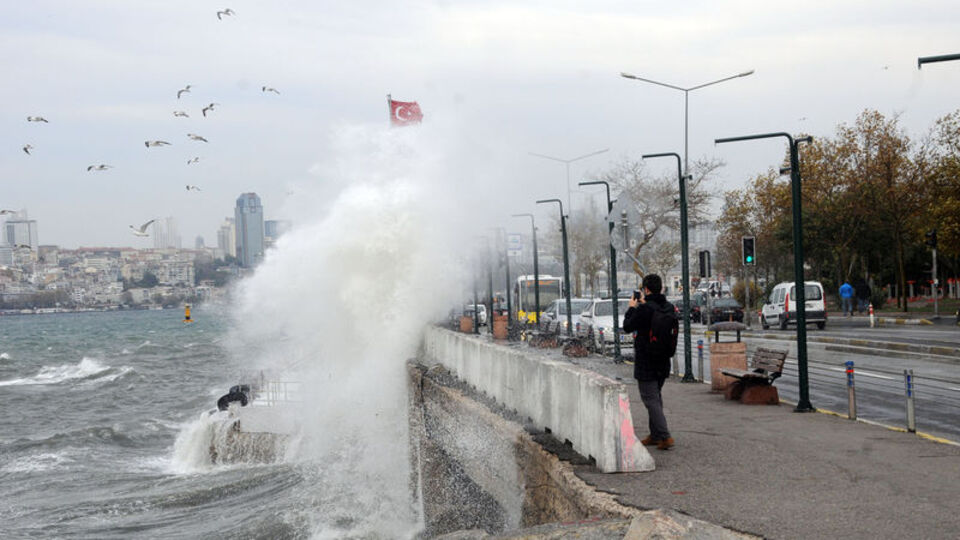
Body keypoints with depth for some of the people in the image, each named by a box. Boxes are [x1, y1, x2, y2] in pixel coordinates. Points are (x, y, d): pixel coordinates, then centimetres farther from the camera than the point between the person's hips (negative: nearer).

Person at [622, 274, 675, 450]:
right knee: (656, 396, 19)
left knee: (650, 399, -4)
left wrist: (632, 308, 7)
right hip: (663, 361, 7)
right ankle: (655, 435, 23)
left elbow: (627, 327, -8)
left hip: (646, 362, -7)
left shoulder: (644, 310, -20)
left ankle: (665, 436, -13)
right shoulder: (668, 307, 3)